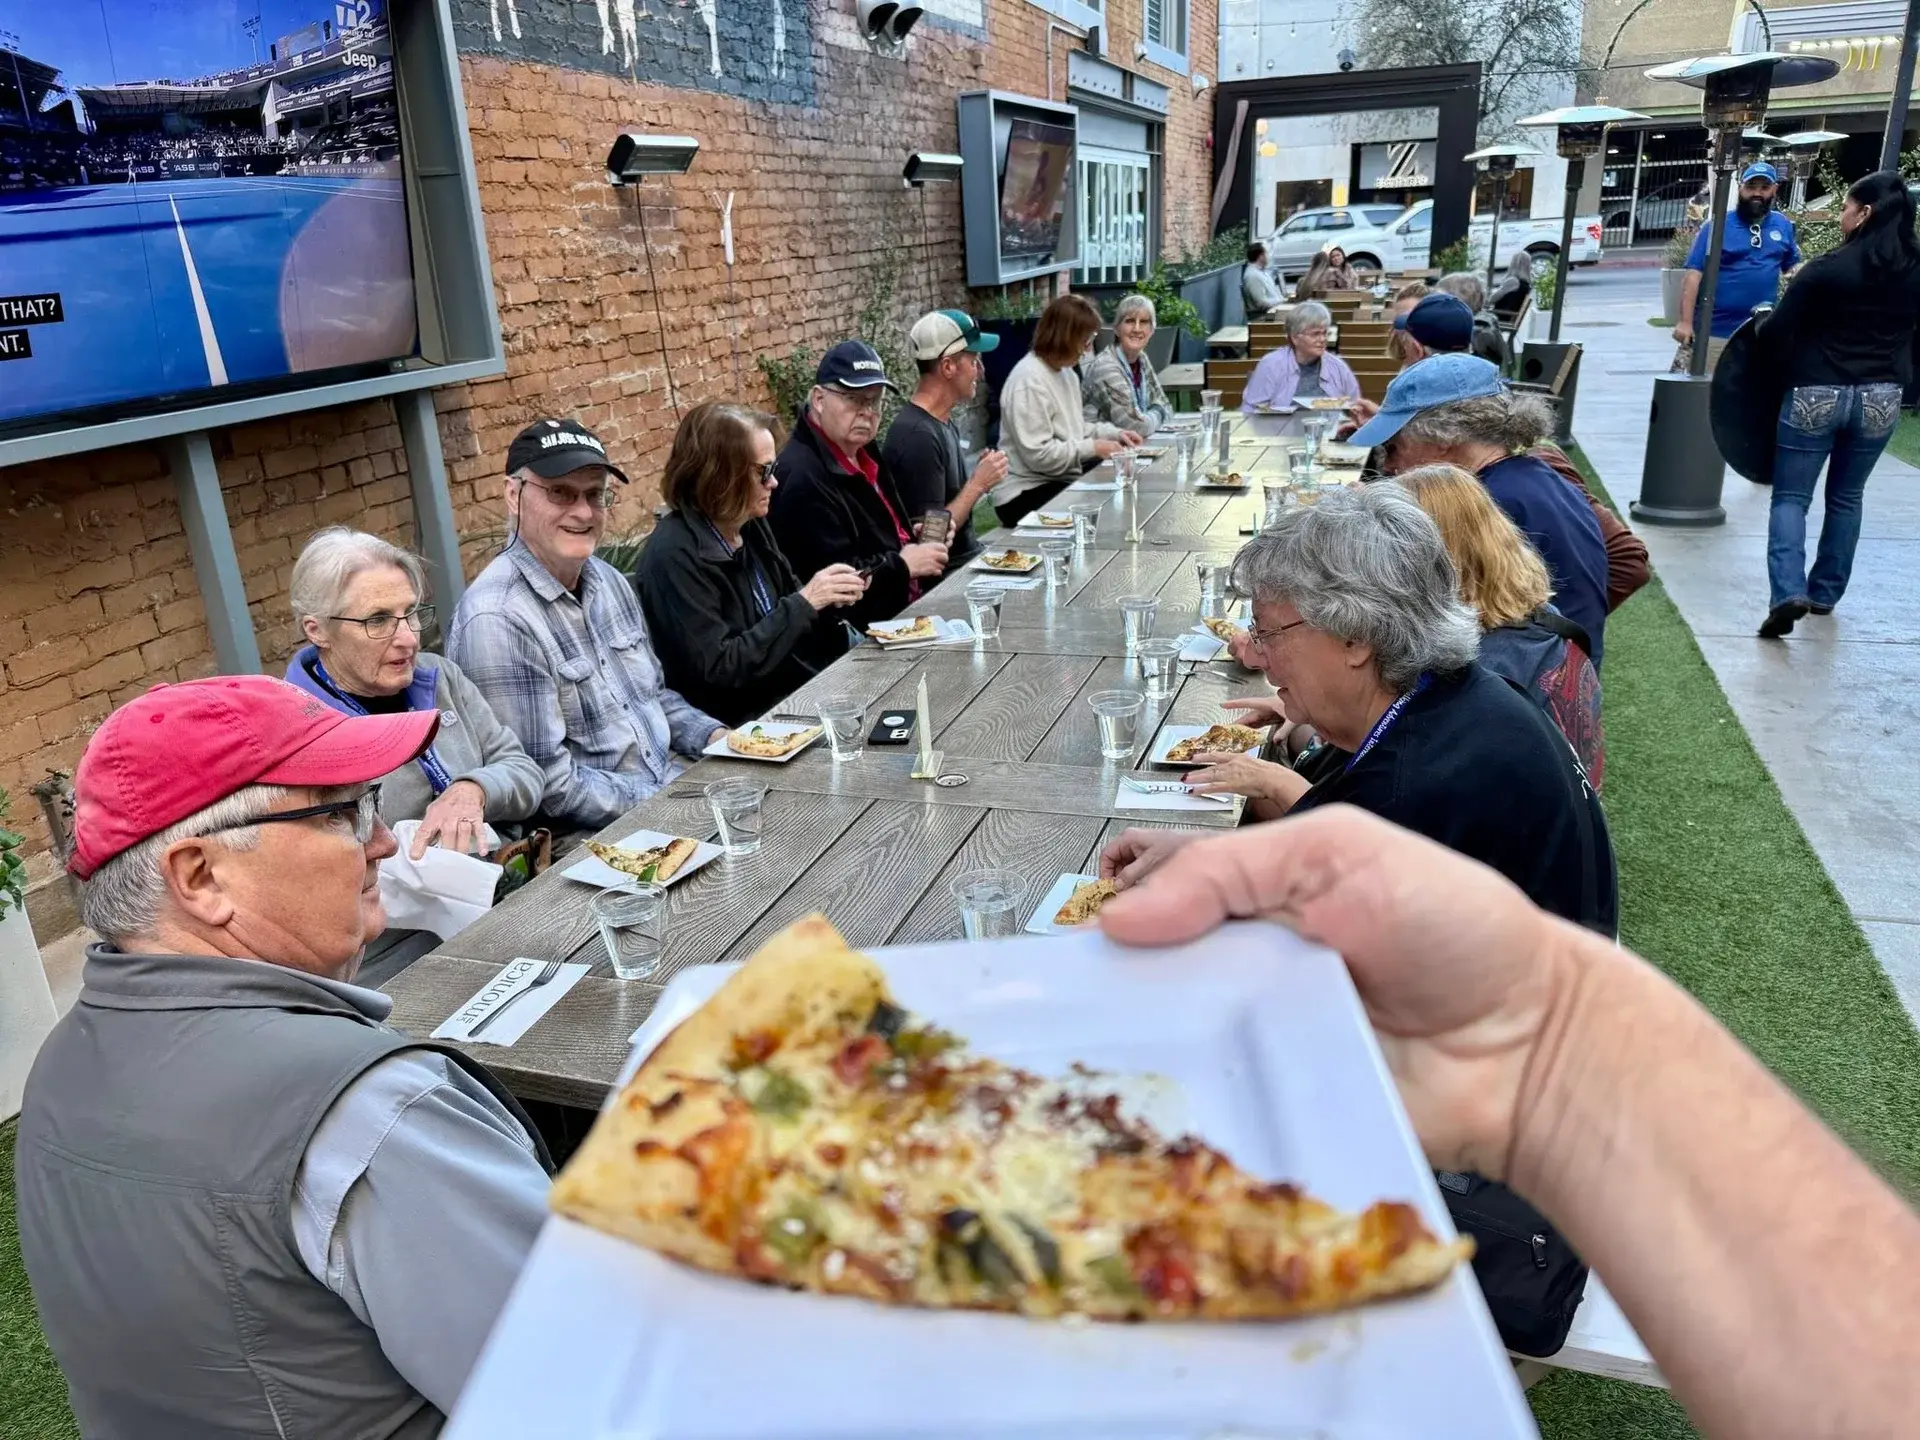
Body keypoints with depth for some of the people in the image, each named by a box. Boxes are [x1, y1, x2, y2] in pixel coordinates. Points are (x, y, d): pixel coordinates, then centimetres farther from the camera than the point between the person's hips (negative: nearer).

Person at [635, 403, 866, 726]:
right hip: (740, 723, -8)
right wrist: (804, 603, -22)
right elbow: (717, 669, -24)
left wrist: (829, 599, -5)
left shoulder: (751, 526, 4)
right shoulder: (674, 557, -20)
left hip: (795, 690, 8)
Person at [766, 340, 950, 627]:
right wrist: (903, 565, -16)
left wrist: (914, 534, 9)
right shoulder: (802, 477, -20)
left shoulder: (863, 452, 13)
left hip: (903, 608, 10)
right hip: (858, 632, -10)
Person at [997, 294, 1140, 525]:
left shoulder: (1066, 372, 12)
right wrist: (1093, 448, -19)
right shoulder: (1029, 379, -20)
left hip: (1063, 480, 9)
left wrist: (1115, 433, 6)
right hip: (1027, 492, -9)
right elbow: (1039, 455, -24)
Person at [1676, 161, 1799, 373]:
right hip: (1714, 332, -4)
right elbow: (1694, 274, -10)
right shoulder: (1717, 226, -4)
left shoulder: (1784, 226, 11)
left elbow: (1792, 268, 20)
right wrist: (1686, 322, -18)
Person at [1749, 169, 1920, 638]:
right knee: (1846, 497, 18)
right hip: (1881, 399, 5)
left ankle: (1788, 592, -18)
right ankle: (1825, 593, 24)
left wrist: (1770, 369, 9)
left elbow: (1778, 331, -10)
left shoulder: (1827, 269, -13)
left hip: (1816, 395, -5)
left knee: (1791, 496, 1)